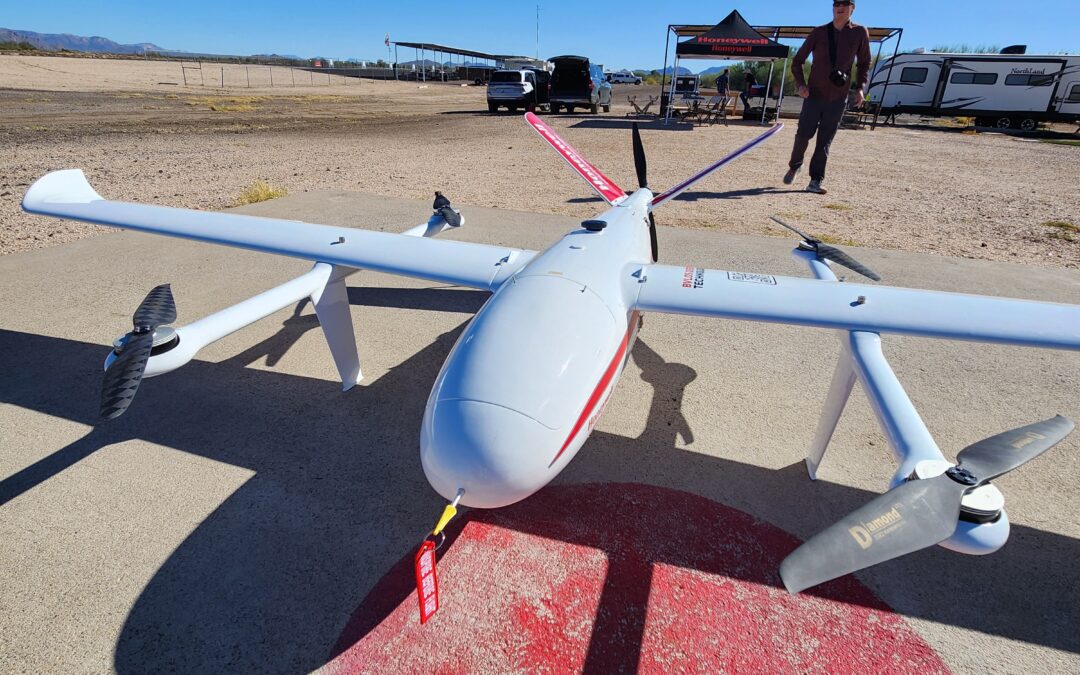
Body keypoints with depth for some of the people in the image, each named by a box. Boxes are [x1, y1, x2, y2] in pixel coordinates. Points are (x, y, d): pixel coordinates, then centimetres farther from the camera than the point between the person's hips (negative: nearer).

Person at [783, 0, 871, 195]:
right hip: (814, 94, 0)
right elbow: (797, 60, 6)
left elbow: (864, 63, 12)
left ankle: (815, 182, 1)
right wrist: (800, 84, -9)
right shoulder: (819, 32, 0)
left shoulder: (860, 33, 2)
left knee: (825, 141, -1)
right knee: (804, 134, -7)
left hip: (838, 97, 1)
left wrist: (860, 87, -1)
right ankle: (794, 166, 21)